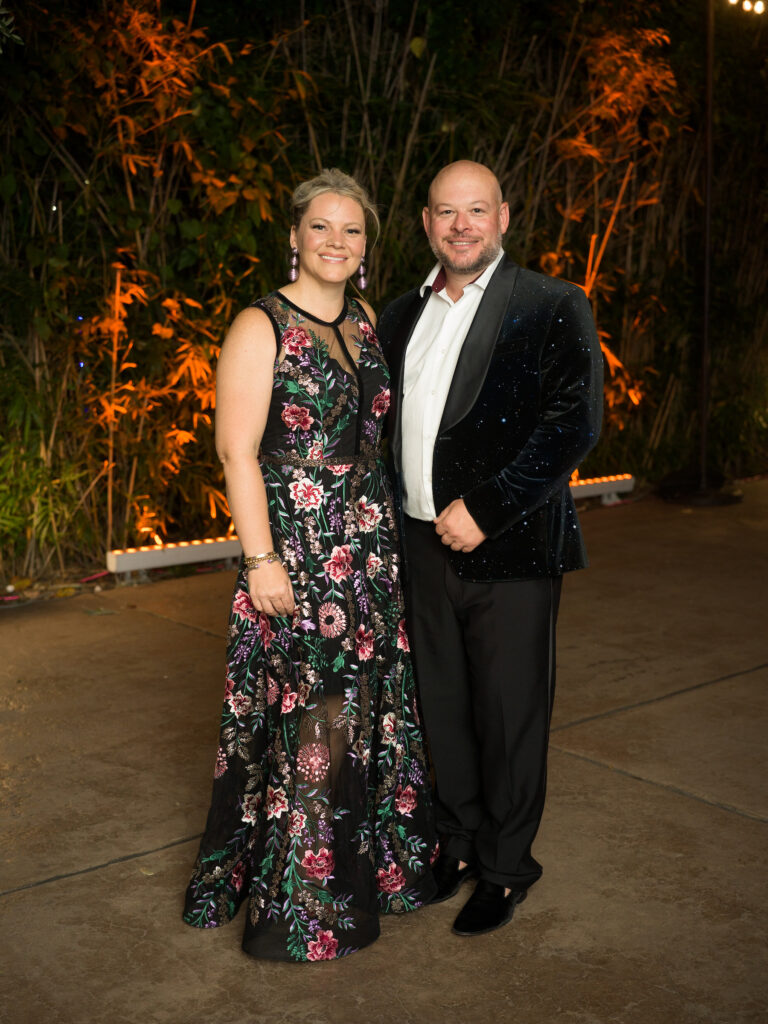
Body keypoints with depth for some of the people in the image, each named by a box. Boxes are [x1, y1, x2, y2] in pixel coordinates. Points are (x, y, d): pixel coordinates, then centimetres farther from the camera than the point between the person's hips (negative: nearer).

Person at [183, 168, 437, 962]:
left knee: (369, 703, 15)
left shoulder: (366, 321, 12)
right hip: (294, 546, -6)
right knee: (306, 713, 0)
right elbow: (237, 450, -12)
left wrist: (384, 526, 12)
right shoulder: (260, 327, -8)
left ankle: (373, 862, 34)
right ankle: (297, 903, 17)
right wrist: (260, 559, -16)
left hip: (368, 545, 7)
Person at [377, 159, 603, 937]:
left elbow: (575, 422, -15)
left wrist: (484, 510, -18)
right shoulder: (404, 315, 13)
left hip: (508, 550, -5)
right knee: (442, 707, 16)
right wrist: (400, 511, 5)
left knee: (508, 714, 6)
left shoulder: (552, 309, -6)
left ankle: (505, 868, 25)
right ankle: (457, 843, 35)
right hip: (426, 546, 5)